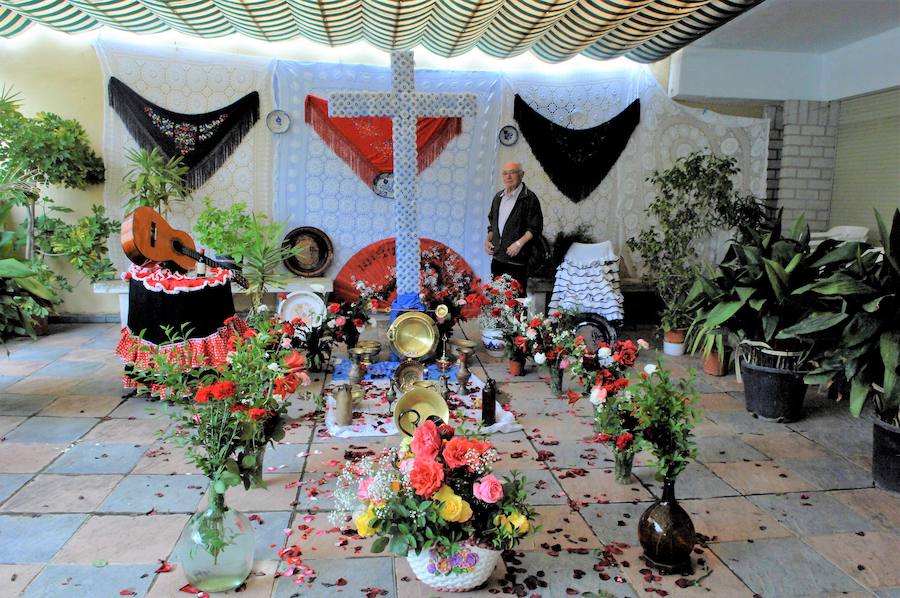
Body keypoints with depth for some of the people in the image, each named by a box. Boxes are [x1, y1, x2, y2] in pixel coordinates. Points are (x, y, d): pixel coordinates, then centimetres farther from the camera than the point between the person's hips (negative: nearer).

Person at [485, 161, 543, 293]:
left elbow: (536, 228, -10)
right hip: (497, 257, 7)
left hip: (516, 258, -7)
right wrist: (488, 239, 11)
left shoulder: (529, 198, -5)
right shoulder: (498, 197, 16)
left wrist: (519, 243, -20)